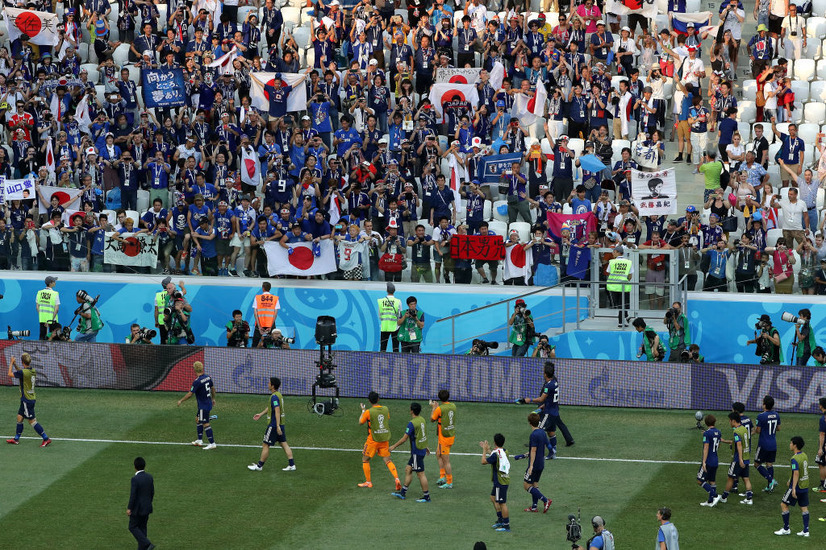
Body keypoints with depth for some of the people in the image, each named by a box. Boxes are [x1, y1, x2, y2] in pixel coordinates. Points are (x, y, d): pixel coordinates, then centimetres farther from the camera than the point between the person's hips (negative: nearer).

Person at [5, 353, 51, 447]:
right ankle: (16, 439, 25)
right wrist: (15, 365, 17)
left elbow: (10, 374, -9)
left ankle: (46, 439, -6)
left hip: (27, 400, -9)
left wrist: (11, 363, 2)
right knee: (20, 417, 17)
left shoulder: (24, 372, -22)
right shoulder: (32, 371, 5)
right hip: (31, 399, 9)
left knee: (32, 421, -5)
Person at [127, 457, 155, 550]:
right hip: (147, 507, 7)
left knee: (133, 527, 5)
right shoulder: (149, 477, 0)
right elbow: (152, 493, 8)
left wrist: (129, 508, -12)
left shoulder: (135, 479, -21)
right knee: (142, 528, 15)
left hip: (137, 508, -7)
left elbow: (133, 495, -20)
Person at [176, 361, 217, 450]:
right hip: (208, 403, 9)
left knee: (205, 424, -6)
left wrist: (181, 400, -4)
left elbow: (190, 394, -18)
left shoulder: (197, 382, -22)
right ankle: (199, 440, 26)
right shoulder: (208, 377, 2)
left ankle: (212, 443, -5)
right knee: (198, 419, 21)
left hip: (203, 406, -9)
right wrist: (213, 398, 31)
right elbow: (213, 388, 15)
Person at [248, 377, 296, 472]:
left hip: (274, 424, -9)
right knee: (283, 443, 10)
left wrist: (278, 426, -30)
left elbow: (277, 411, -27)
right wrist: (261, 414, 31)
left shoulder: (274, 397, -20)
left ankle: (259, 466, 9)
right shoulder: (279, 395, 11)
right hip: (280, 424, 9)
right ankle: (291, 465, 6)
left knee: (265, 445, 1)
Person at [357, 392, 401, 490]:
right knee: (387, 460, 6)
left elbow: (361, 422, 0)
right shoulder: (385, 409, -1)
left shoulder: (368, 412, -14)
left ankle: (368, 482, 16)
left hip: (373, 440, -4)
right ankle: (396, 479, -12)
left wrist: (363, 410, 15)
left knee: (365, 459, 13)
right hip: (384, 440, 4)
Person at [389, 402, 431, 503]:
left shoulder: (412, 423, -20)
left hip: (417, 452, -9)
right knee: (408, 470, 15)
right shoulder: (422, 420, 6)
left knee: (420, 474, -2)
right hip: (422, 449, 9)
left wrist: (394, 446, -6)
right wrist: (425, 447, 32)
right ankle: (403, 493, 21)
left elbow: (404, 438, -17)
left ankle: (426, 496, 3)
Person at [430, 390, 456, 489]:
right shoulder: (453, 406, 1)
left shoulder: (440, 409, -19)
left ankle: (449, 483, 4)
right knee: (438, 454, 24)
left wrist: (433, 408, 10)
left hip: (444, 438, -8)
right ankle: (442, 476, 23)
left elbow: (432, 419, -4)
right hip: (452, 435, 8)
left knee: (446, 461, -1)